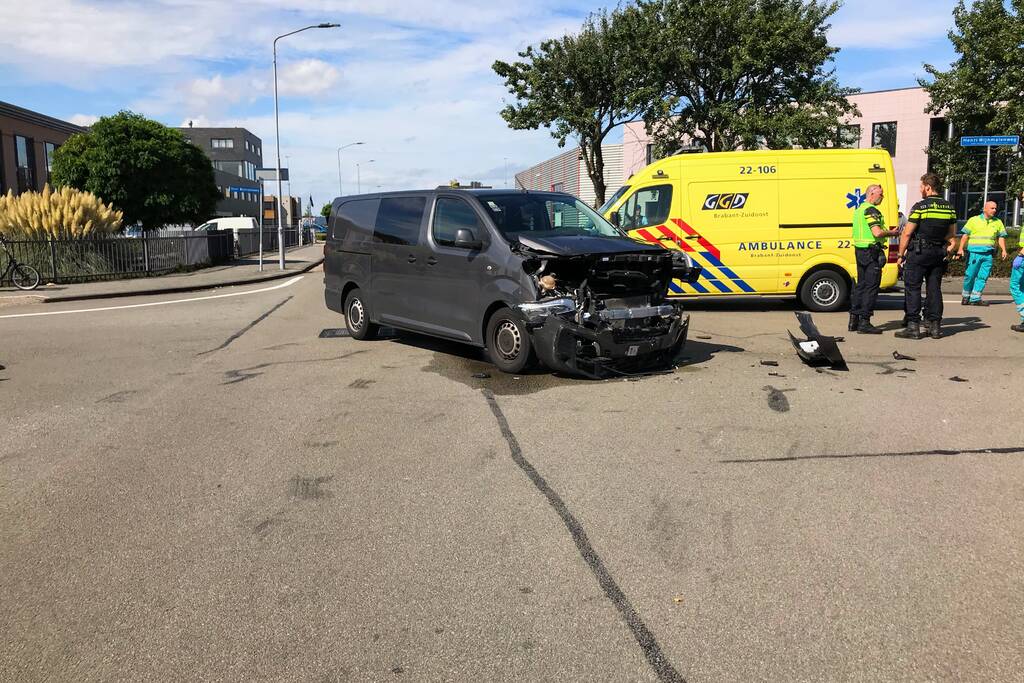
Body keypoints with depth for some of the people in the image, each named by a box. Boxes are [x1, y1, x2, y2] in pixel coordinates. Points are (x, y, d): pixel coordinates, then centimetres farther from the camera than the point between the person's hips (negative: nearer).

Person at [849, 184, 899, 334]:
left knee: (860, 285, 13)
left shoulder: (859, 209, 18)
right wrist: (892, 233, -6)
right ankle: (864, 322, -6)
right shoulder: (871, 210, -14)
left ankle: (853, 320, 15)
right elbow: (877, 233, -23)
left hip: (860, 250, 10)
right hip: (871, 252, -10)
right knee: (871, 287, -6)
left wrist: (887, 232, 19)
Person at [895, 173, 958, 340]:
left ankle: (913, 326, -5)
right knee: (934, 288, 11)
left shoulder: (920, 206, -10)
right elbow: (952, 236, 14)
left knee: (912, 288, -2)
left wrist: (901, 254, -2)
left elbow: (907, 233, -10)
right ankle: (935, 326, 12)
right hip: (939, 254, 6)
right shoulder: (949, 208, 10)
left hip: (918, 253, -6)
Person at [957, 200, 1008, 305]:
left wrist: (1004, 250, 2)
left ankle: (975, 298, 2)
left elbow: (1001, 237, 15)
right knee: (969, 276, -1)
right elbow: (965, 235, 2)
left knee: (982, 277, -1)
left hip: (988, 254, 3)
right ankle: (966, 297, 12)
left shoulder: (998, 222, 14)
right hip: (974, 253, -3)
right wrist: (960, 249, -7)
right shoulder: (974, 220, 5)